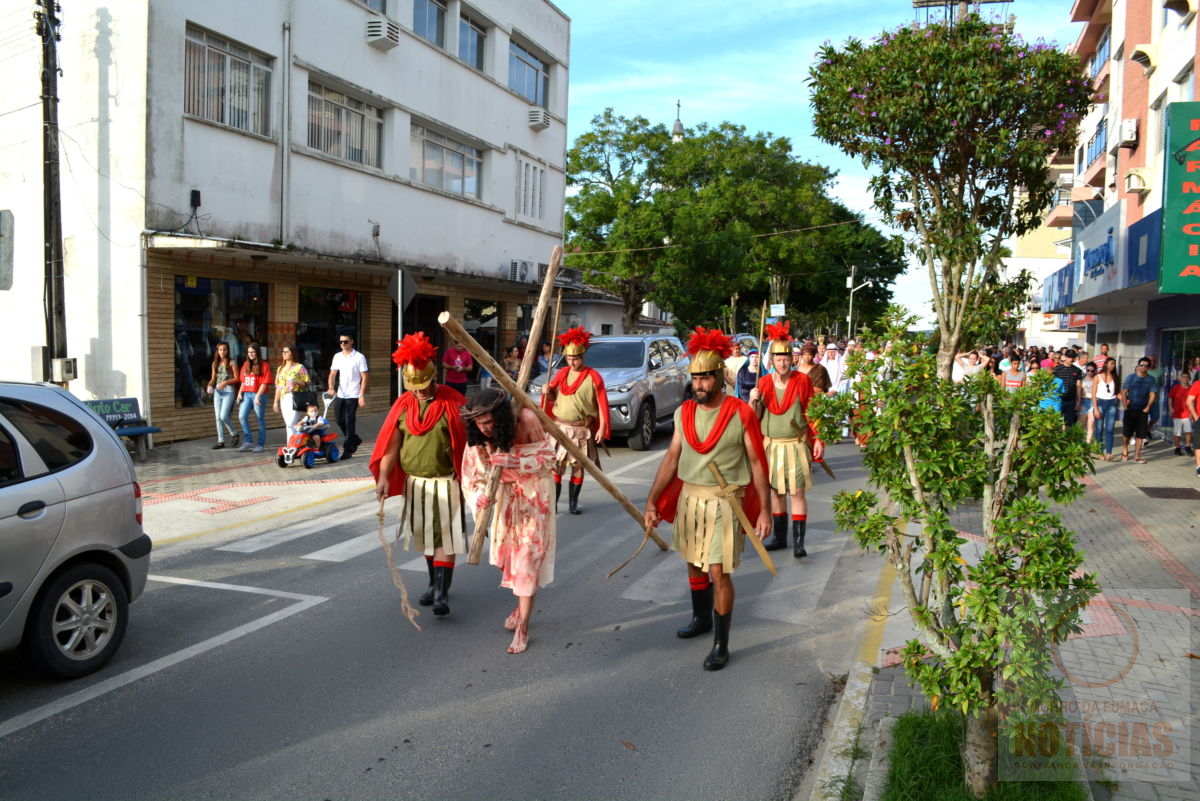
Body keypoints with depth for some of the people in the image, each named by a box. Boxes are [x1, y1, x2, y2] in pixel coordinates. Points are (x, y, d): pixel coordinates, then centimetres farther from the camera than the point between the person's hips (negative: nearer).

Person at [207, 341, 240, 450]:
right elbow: (213, 378, 14)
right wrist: (210, 385, -6)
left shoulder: (231, 362, -3)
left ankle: (234, 434, 9)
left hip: (228, 391, -5)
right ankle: (221, 441, 9)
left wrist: (225, 382, -19)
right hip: (217, 391, 5)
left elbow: (236, 378, -6)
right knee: (218, 417, 4)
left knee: (224, 416, -14)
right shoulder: (215, 363, 12)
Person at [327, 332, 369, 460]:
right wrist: (331, 388, -11)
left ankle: (348, 450, 2)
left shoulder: (359, 357, -7)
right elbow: (332, 374, 9)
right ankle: (355, 439, 31)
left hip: (353, 395, -5)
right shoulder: (337, 357, 8)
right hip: (340, 395, 5)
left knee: (349, 422, -4)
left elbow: (365, 377, -7)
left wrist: (362, 396, -13)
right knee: (339, 419, 10)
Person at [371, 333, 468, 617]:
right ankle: (434, 584, 31)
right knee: (425, 537, 16)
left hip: (445, 482, -5)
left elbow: (466, 442, -9)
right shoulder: (403, 404, 0)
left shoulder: (452, 402, -11)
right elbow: (391, 443, -2)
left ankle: (442, 593, -3)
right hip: (415, 483, 5)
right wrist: (383, 477, -13)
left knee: (444, 537, -4)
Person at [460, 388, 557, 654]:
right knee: (506, 552, 13)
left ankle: (522, 628, 0)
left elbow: (547, 457, -19)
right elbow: (472, 474, -8)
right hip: (505, 499, 5)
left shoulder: (526, 420, -26)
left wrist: (514, 462, -34)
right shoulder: (477, 437, -14)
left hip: (533, 497, -5)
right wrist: (480, 494, -29)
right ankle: (522, 604, 41)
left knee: (528, 559, -7)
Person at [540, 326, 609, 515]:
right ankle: (552, 503, 3)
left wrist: (602, 428, -10)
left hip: (582, 430, -2)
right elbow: (552, 398, 15)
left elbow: (602, 404, -5)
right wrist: (547, 393, -8)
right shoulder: (562, 373, 6)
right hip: (560, 427, 2)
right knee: (556, 466, -3)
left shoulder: (593, 377, -6)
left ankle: (573, 503, 17)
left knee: (578, 466, 6)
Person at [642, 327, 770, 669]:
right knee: (693, 564, 18)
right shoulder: (684, 413, 2)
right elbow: (671, 459, 5)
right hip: (688, 497, 5)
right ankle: (701, 618, 42)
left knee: (718, 572, -6)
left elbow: (757, 463, -7)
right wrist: (652, 501, 1)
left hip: (724, 501, -5)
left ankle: (721, 645, 8)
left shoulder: (741, 414, -11)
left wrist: (764, 510, -10)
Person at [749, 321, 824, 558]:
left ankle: (798, 542, 0)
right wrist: (753, 401, -13)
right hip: (771, 445, 3)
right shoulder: (764, 382, 4)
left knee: (797, 492, -5)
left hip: (796, 445, -3)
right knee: (775, 492, 10)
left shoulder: (802, 380, -4)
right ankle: (779, 536, 24)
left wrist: (817, 439, -7)